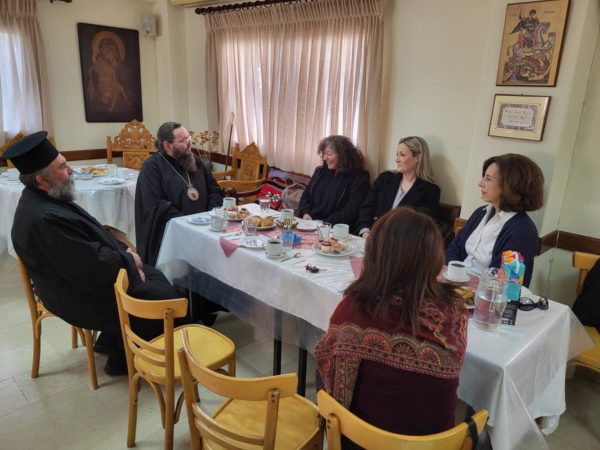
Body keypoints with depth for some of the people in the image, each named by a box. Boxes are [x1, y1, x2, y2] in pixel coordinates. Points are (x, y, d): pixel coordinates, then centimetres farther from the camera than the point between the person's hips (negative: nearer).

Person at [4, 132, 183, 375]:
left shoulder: (43, 199, 1)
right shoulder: (45, 219, -32)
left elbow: (95, 235, 11)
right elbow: (96, 266, -29)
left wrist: (124, 251, -1)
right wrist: (128, 259, -12)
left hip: (85, 275, 10)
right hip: (83, 296, -10)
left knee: (156, 277, 15)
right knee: (166, 298, -8)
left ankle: (112, 341, 26)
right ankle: (124, 360, 14)